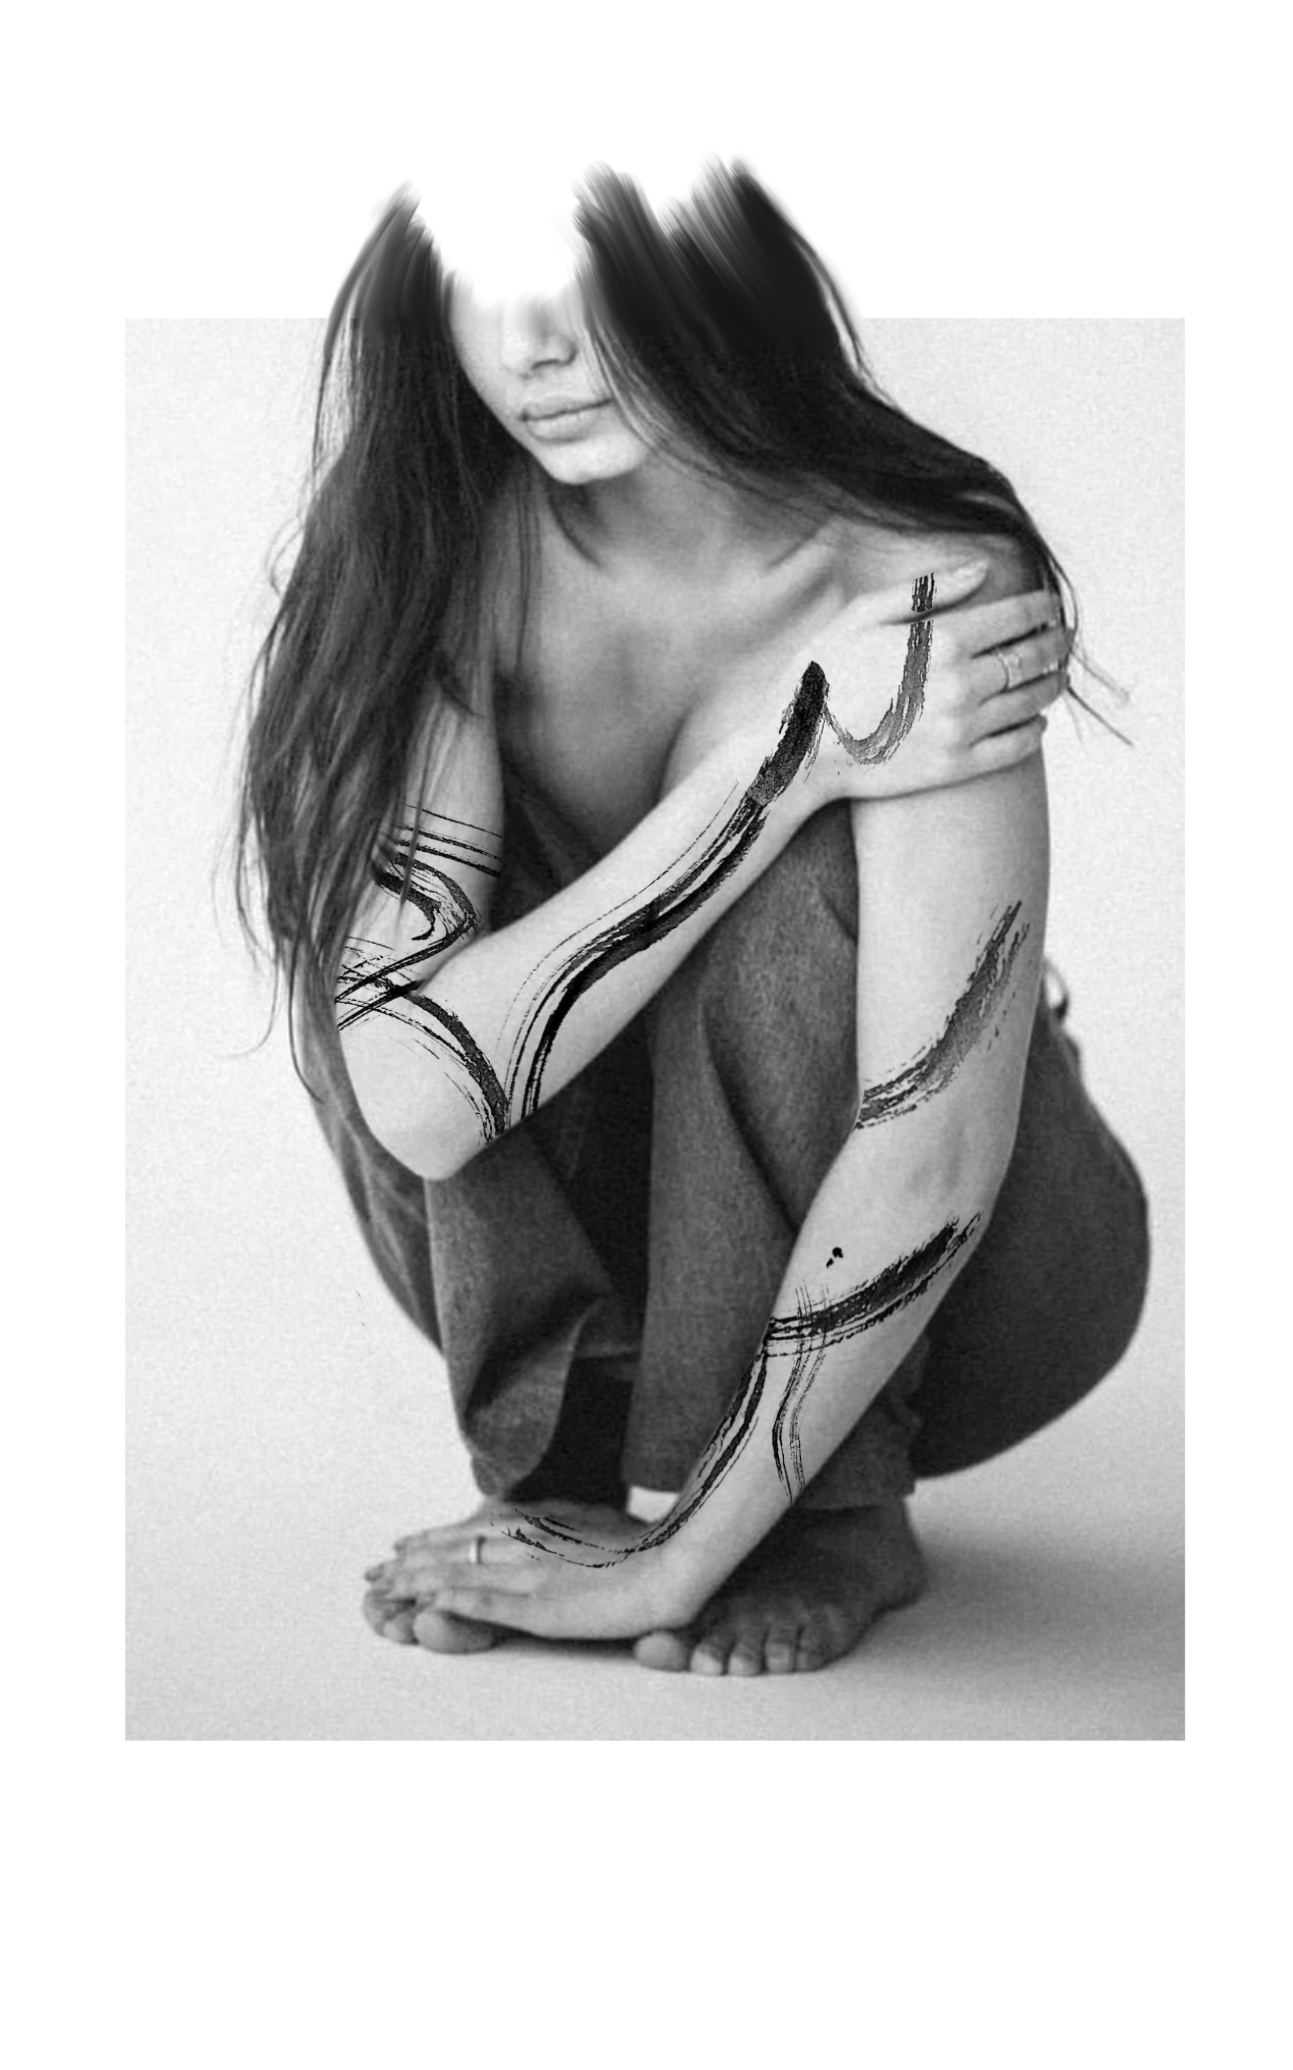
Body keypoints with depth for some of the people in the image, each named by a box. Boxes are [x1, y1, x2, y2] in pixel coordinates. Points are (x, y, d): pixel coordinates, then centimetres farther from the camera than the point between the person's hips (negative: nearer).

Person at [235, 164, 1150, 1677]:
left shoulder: (920, 585, -28)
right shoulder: (432, 548, -19)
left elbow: (934, 1158, -31)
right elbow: (415, 1092, -31)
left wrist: (678, 1567, -28)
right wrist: (787, 759, -35)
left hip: (965, 1272, -2)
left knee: (801, 899, -31)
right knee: (356, 890, -22)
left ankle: (838, 1516, -13)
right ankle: (557, 1466, -8)